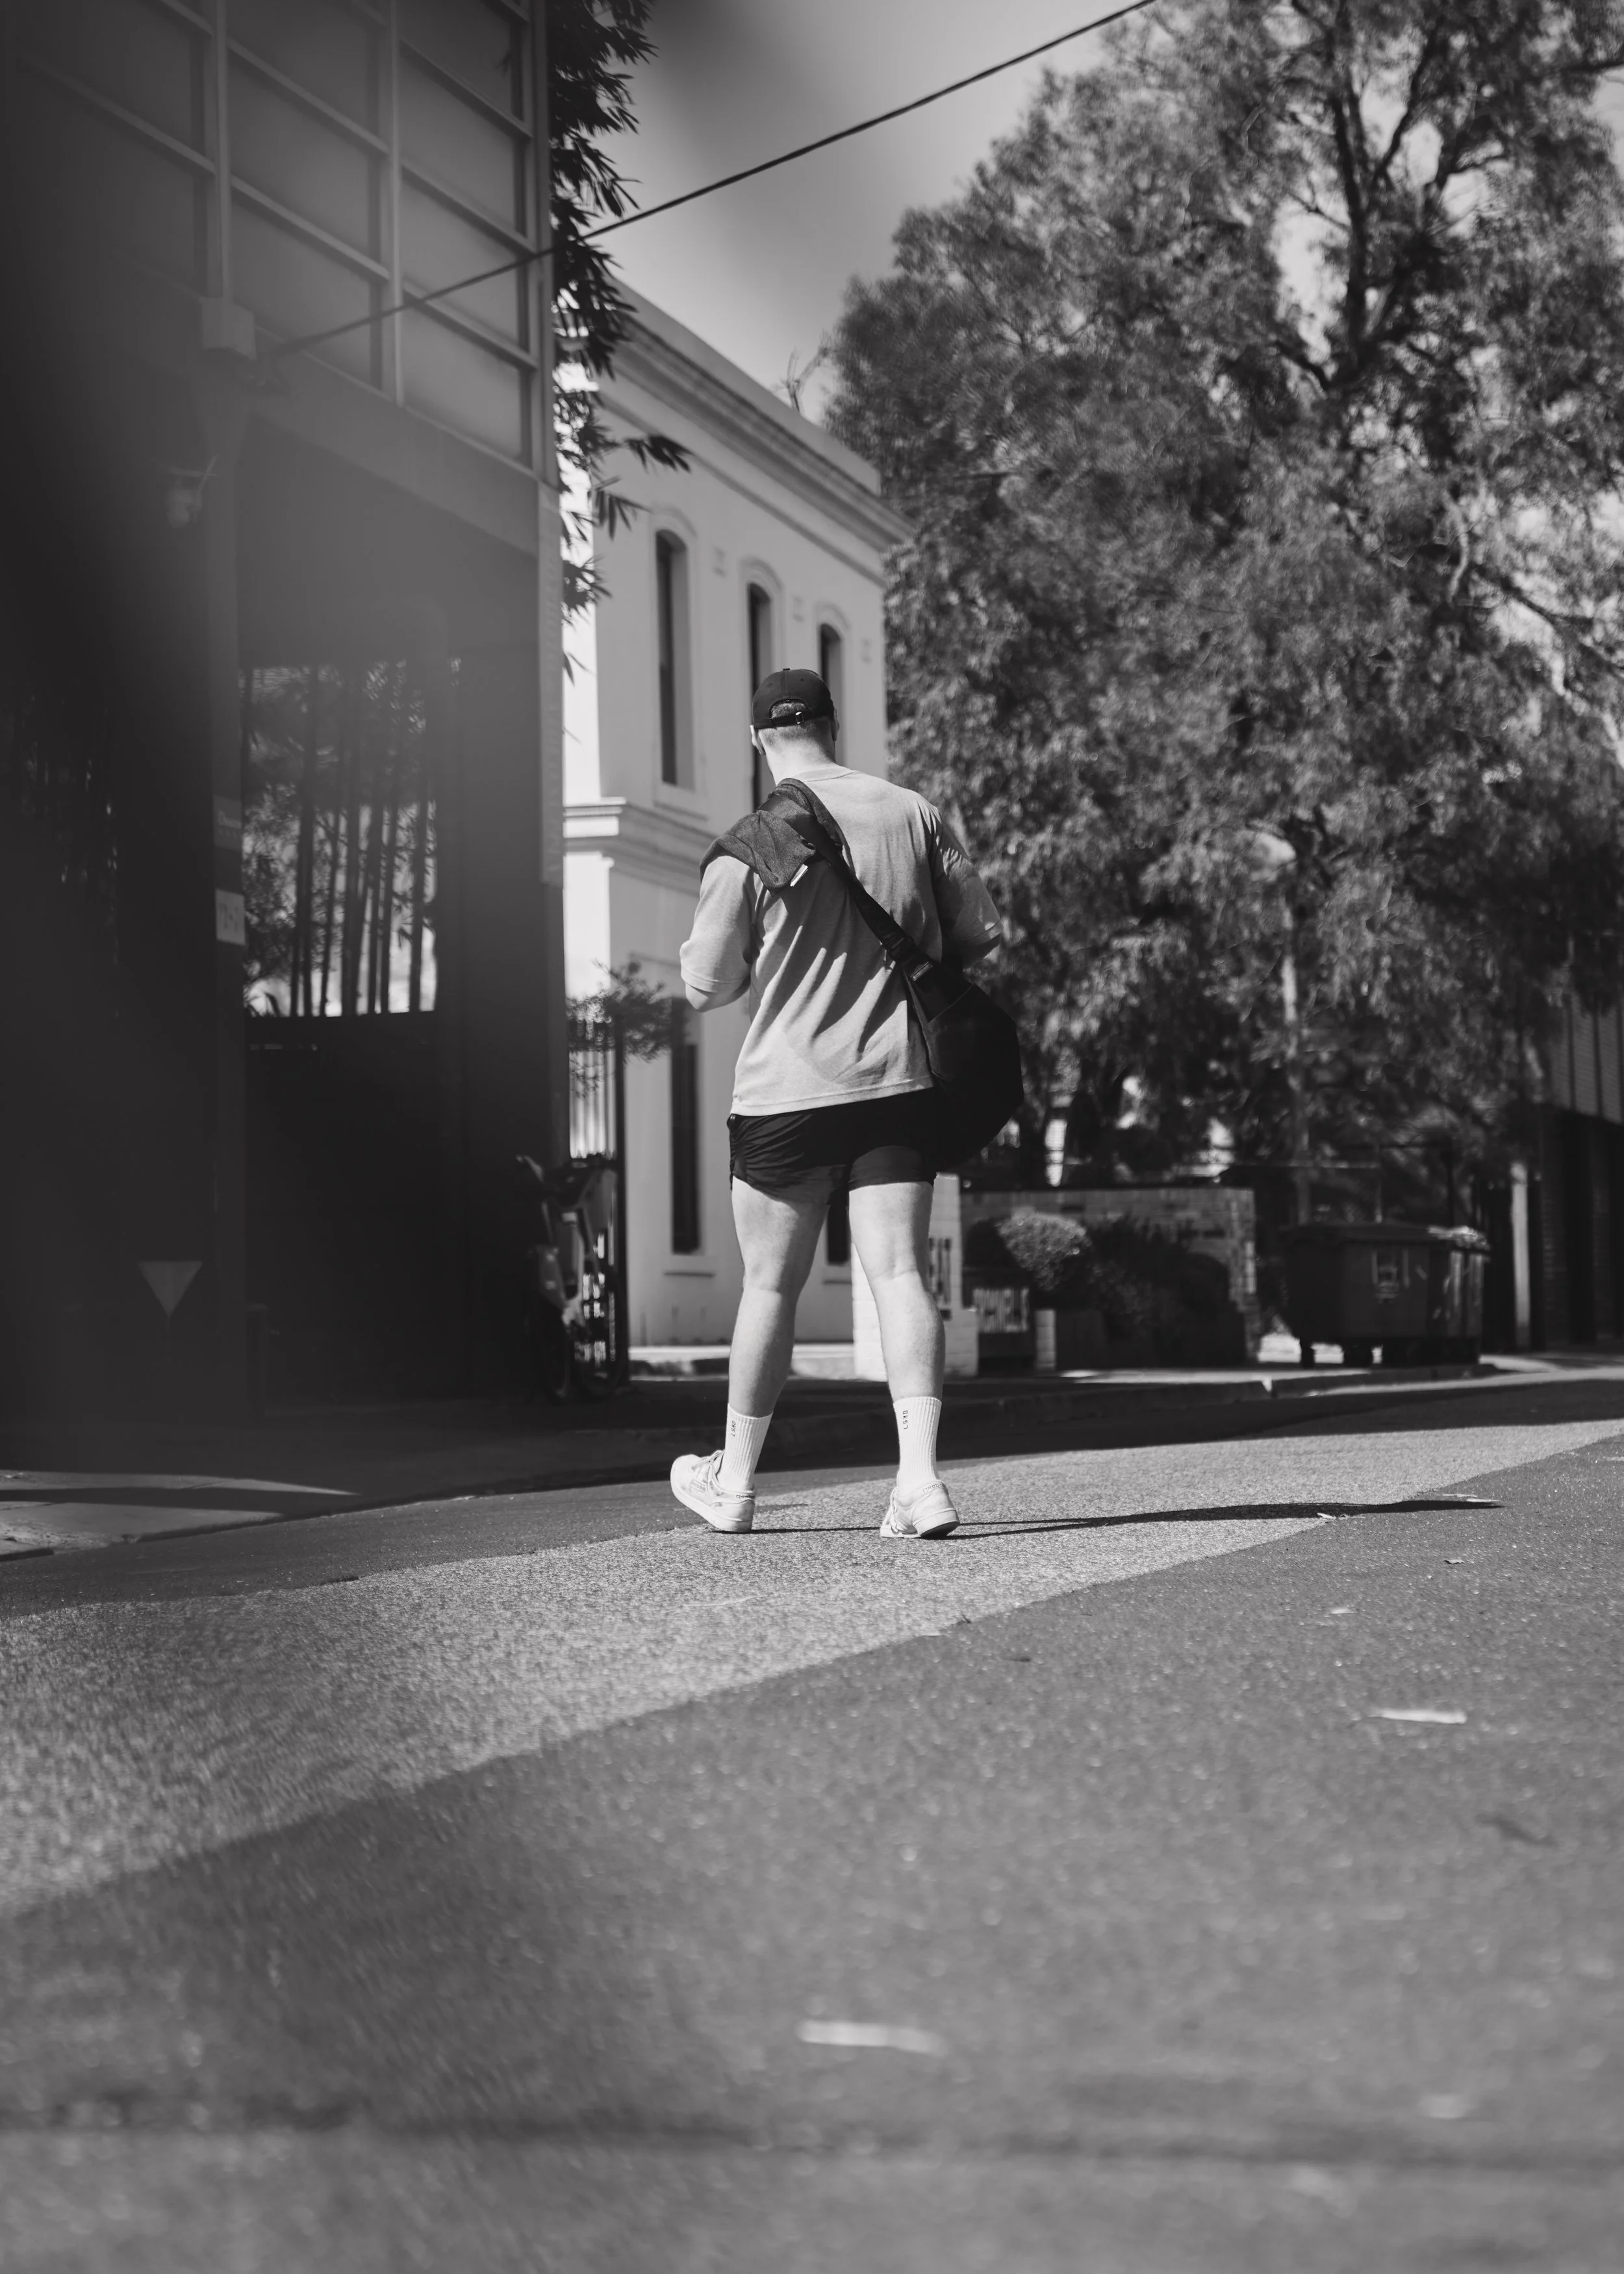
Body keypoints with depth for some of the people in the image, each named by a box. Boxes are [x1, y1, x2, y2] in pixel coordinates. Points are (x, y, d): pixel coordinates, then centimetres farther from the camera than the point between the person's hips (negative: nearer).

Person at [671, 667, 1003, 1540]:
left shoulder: (746, 846, -6)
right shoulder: (913, 814, 1)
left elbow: (705, 984, -3)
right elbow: (980, 934, 8)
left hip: (786, 1092, -2)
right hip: (898, 1083, 2)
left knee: (769, 1287, 9)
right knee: (901, 1273, -1)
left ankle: (734, 1482, 23)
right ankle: (919, 1477, -14)